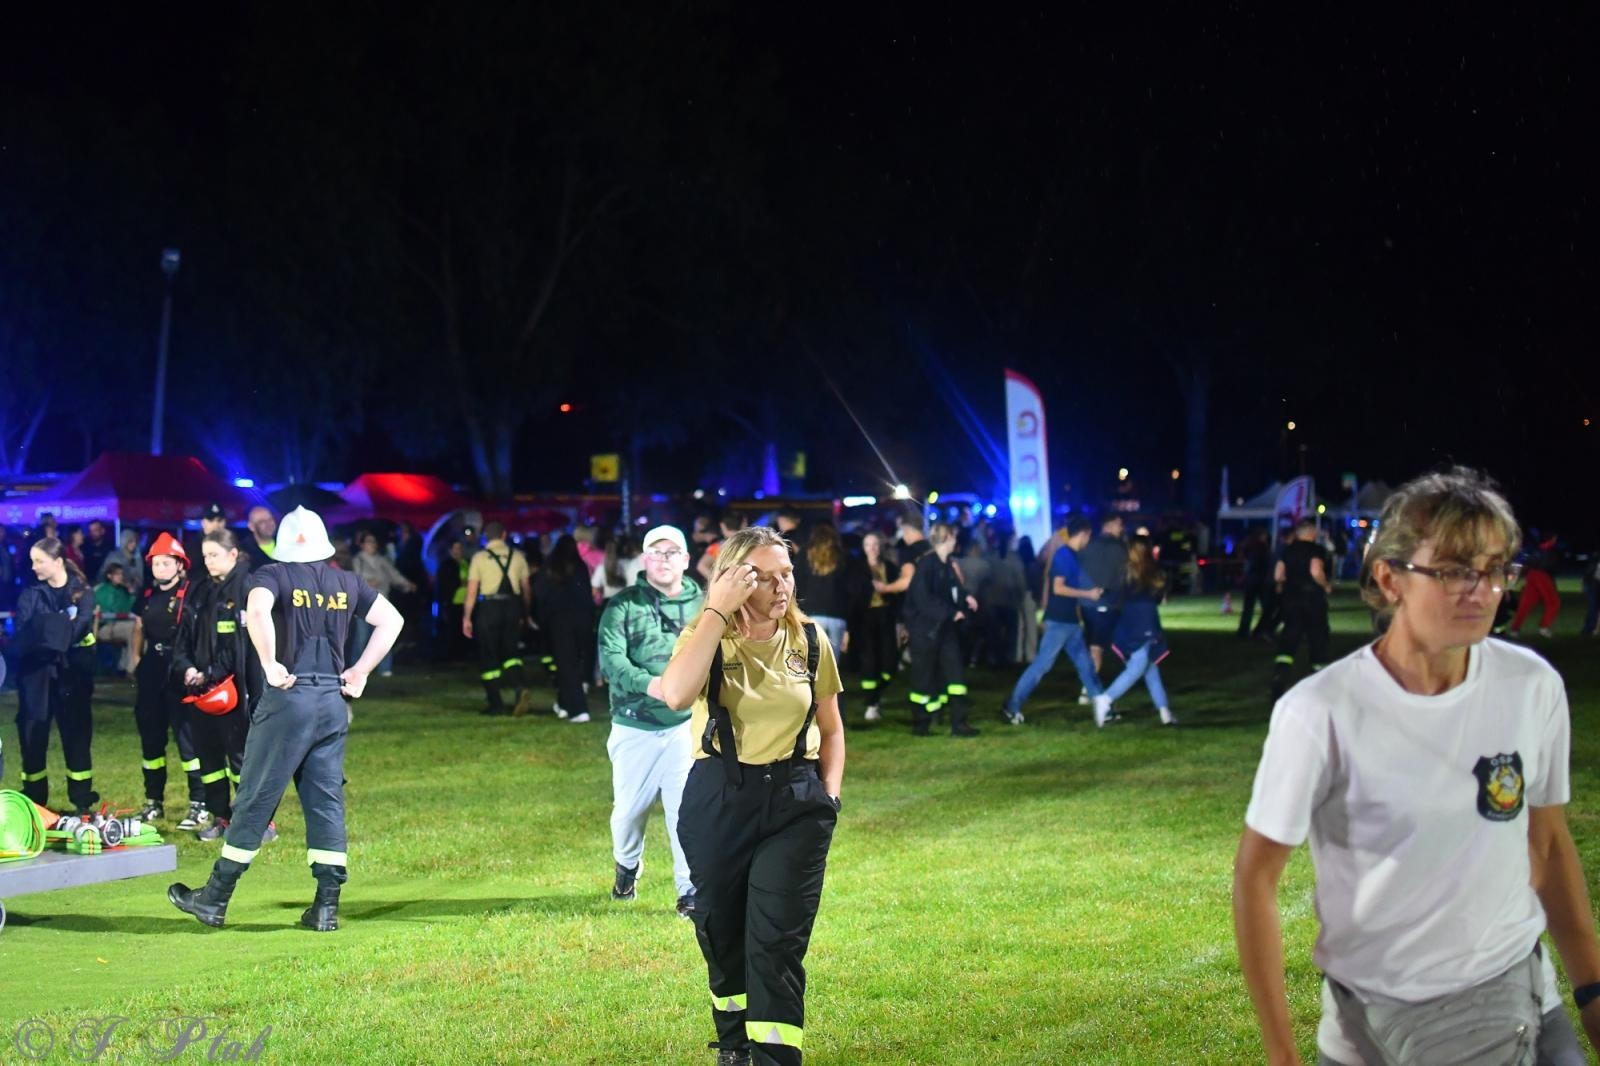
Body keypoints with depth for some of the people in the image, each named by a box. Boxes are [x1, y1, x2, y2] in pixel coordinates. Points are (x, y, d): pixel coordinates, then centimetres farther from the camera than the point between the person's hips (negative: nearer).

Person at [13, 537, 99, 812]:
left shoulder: (82, 593, 3)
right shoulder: (30, 595, 6)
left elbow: (80, 628, -11)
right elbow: (23, 636, -8)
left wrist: (48, 631, -21)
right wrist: (62, 629, -21)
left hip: (73, 674, -1)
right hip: (36, 675, 1)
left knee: (77, 735, 4)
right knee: (32, 737, 1)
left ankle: (82, 801, 14)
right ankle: (34, 804, 9)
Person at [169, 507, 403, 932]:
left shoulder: (273, 575, -3)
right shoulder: (347, 582, 12)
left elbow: (257, 611, -24)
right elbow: (392, 619, 16)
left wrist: (270, 665, -15)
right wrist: (360, 672, 14)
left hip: (290, 697, -4)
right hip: (335, 701, 4)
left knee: (256, 799, 1)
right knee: (327, 800, 7)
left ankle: (214, 899, 10)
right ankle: (326, 906, 4)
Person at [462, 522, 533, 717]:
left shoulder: (479, 558, -1)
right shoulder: (517, 556, 6)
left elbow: (472, 591, -5)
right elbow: (526, 588, 6)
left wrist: (467, 617, -2)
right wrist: (525, 612, 15)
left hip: (489, 607, -2)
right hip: (512, 607, 2)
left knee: (489, 657, 8)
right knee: (509, 652, 10)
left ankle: (496, 704, 10)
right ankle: (521, 689, -17)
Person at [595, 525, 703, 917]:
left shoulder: (703, 606, 7)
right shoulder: (622, 606, -1)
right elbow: (610, 658, -14)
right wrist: (648, 684, -30)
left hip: (686, 725, 0)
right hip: (634, 727, 0)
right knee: (629, 808, 9)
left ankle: (691, 891, 0)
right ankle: (626, 865, 39)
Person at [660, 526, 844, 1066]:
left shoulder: (809, 641, 1)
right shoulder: (706, 637, -6)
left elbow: (830, 728, 14)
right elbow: (675, 694, -29)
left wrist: (830, 794, 0)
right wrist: (718, 611, -26)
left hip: (795, 804, 0)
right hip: (718, 800, 0)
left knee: (777, 942, -8)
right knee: (721, 933, 13)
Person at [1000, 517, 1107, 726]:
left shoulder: (1069, 555, 13)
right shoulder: (1065, 555, -15)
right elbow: (1058, 588, -21)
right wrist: (1088, 594, -14)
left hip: (1069, 621, 10)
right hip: (1059, 621, -10)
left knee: (1085, 663, 11)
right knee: (1042, 664, -7)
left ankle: (1102, 708, 15)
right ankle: (1012, 706, -2)